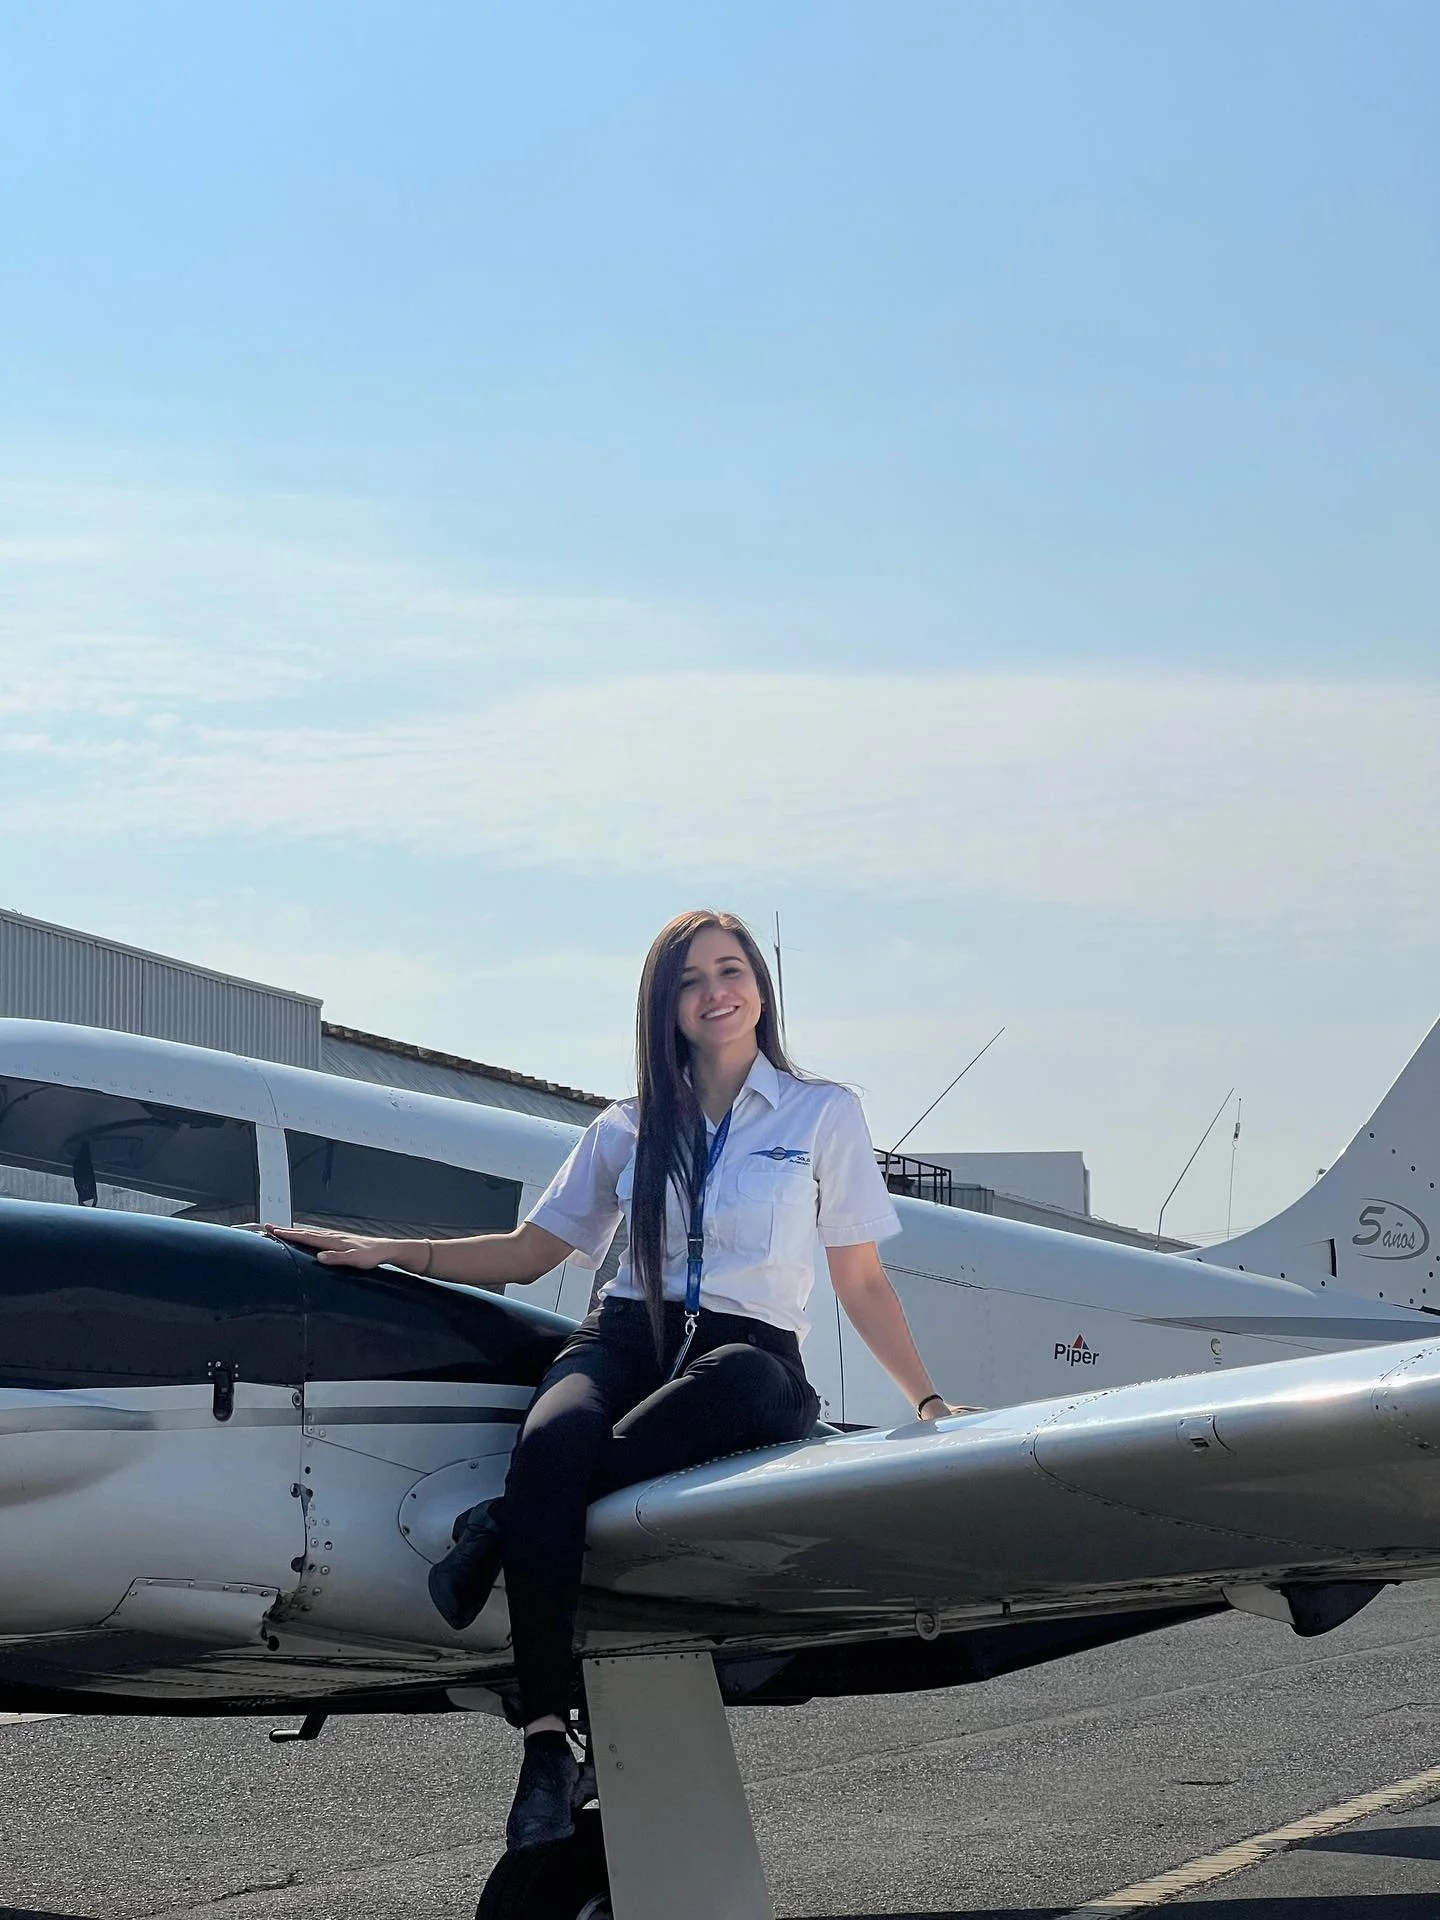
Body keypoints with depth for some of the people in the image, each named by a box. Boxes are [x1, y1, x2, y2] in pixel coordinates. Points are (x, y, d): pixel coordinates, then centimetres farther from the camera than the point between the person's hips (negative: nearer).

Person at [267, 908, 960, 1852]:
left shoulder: (824, 1114, 13)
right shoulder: (630, 1130, 19)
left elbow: (862, 1282, 15)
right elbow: (531, 1251, 22)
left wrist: (929, 1401, 8)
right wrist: (388, 1251, 12)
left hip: (747, 1349, -1)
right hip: (627, 1337, 1)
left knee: (750, 1382, -43)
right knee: (553, 1438, -37)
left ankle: (507, 1527, -34)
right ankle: (547, 1739, -39)